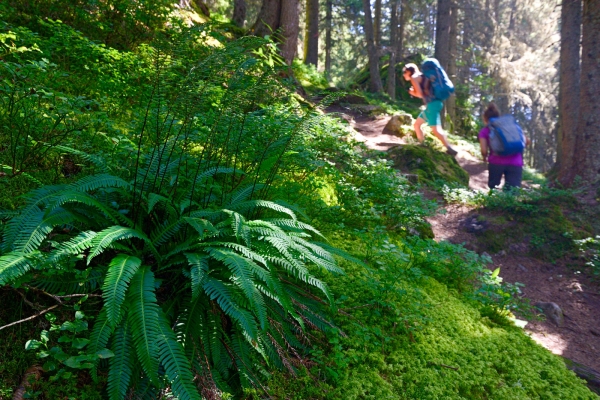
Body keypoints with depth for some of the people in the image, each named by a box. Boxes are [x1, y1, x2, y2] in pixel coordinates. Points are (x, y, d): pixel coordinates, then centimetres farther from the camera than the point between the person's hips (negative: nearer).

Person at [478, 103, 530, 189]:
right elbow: (527, 141, 20)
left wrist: (485, 158, 22)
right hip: (515, 162, 2)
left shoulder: (484, 131, 14)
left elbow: (484, 150, 0)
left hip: (496, 162, -2)